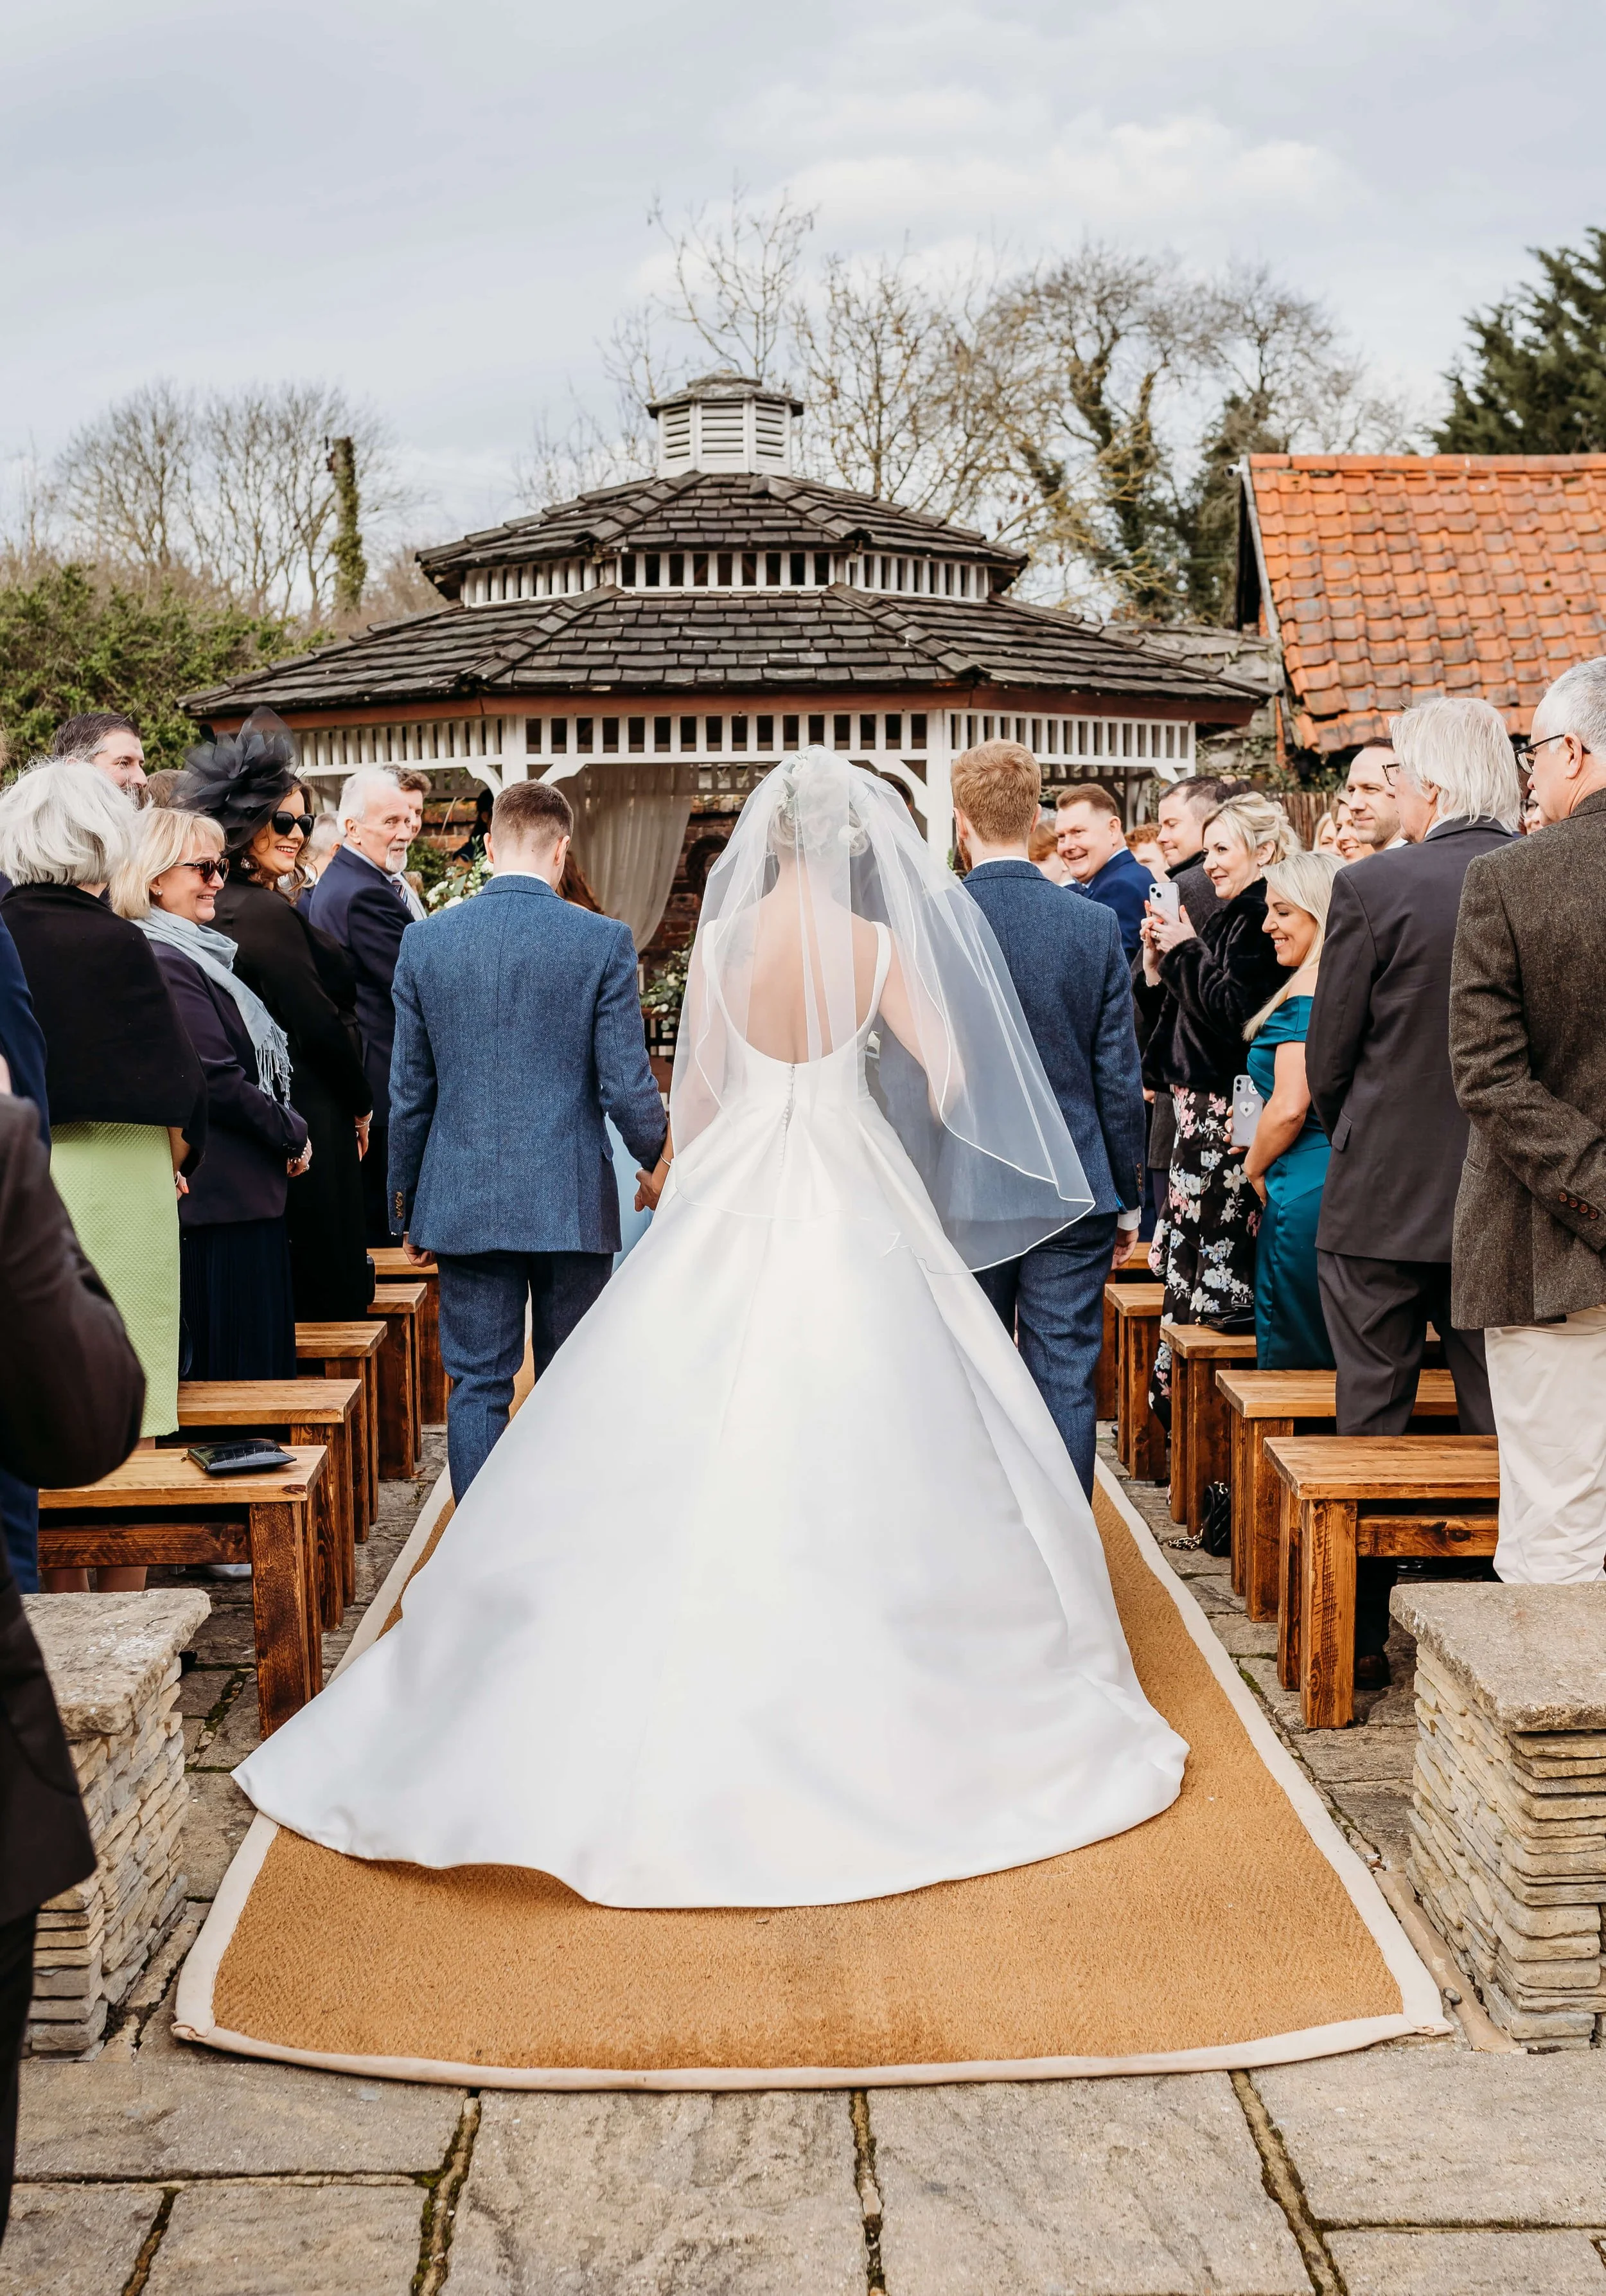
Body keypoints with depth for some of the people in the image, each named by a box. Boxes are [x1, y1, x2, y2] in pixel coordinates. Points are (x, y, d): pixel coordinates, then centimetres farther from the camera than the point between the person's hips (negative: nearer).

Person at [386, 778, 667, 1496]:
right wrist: (665, 1163, 13)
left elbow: (409, 1092, 6)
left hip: (464, 1203, 2)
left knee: (476, 1387, 7)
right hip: (572, 1202, -1)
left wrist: (406, 1202, 17)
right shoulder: (603, 941, -7)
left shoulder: (425, 940, 1)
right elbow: (625, 1087, -7)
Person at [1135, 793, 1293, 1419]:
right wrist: (1158, 961, 4)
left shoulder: (1260, 919, -12)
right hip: (1200, 1111, 10)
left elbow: (1240, 1014, -22)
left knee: (1221, 1275, -6)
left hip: (1230, 1118, -10)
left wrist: (1189, 950, -14)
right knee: (1189, 1268, 13)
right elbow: (1176, 1017, 19)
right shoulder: (1231, 917, 18)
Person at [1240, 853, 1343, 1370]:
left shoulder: (1308, 988, -12)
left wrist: (1254, 1169, -1)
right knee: (1344, 1363, 14)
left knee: (1289, 1363, 1)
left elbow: (1289, 1108, -19)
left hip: (1308, 1196, -8)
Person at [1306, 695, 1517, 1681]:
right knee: (1505, 1425, 12)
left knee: (1372, 1424, 8)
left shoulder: (1373, 886, -13)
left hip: (1384, 1196, -3)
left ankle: (1362, 1634, 16)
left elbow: (1328, 1057, -6)